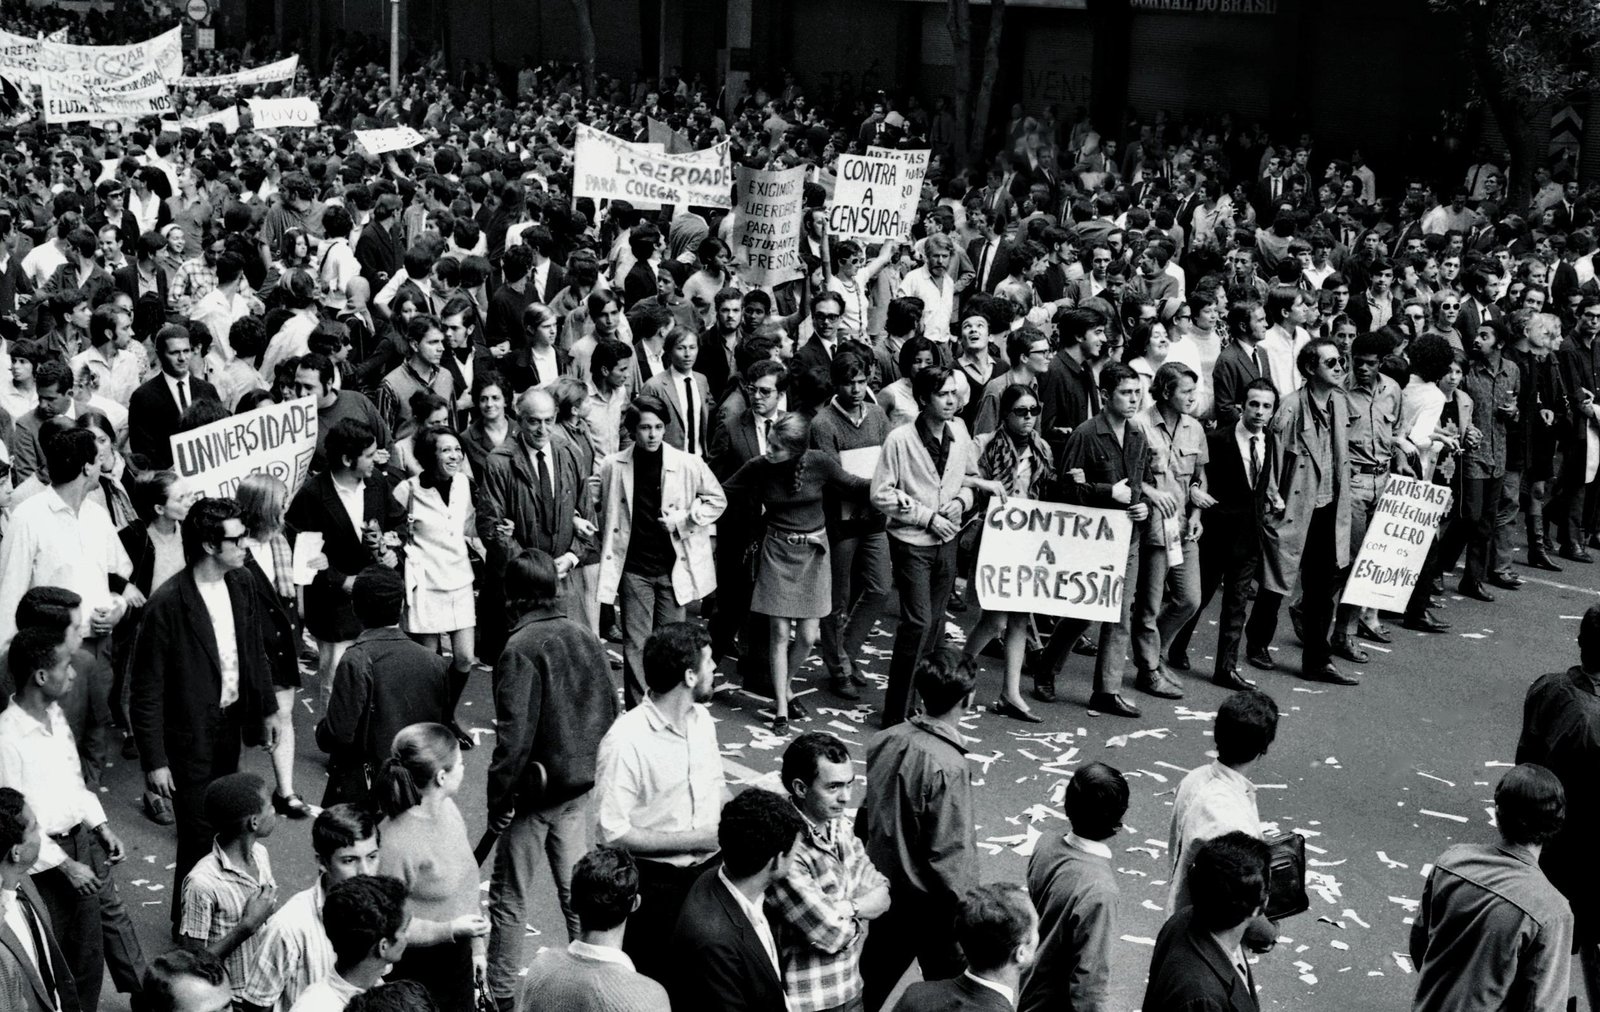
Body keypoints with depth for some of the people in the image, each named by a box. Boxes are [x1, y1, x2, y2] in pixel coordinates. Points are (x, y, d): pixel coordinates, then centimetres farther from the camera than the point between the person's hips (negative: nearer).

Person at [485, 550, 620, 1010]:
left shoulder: (520, 649, -18)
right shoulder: (587, 638, 2)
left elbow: (515, 735, -21)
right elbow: (609, 713, 7)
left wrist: (499, 798, -12)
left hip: (535, 788, -6)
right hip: (581, 786, 6)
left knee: (509, 898, 7)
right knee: (576, 888, 15)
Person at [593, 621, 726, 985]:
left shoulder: (701, 719, 3)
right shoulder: (626, 741, -21)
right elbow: (612, 834, -21)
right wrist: (695, 839, -20)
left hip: (707, 870, 6)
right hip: (654, 885, -6)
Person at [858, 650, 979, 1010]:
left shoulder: (886, 741, -6)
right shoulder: (947, 767, -26)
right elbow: (948, 851, -22)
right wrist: (963, 908, -10)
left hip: (884, 883, 7)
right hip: (928, 899, -7)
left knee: (872, 983, 21)